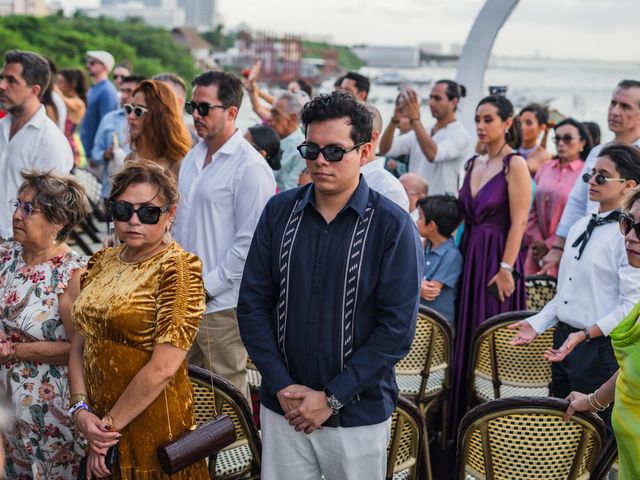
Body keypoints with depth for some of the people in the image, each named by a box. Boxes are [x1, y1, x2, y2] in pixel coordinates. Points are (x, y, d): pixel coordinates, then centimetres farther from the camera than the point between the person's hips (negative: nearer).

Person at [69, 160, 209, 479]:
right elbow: (80, 345, 7)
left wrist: (110, 426, -13)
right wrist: (81, 409, -7)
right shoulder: (101, 263, 6)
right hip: (101, 429, 6)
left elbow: (163, 368, -19)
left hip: (152, 428, -6)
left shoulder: (177, 268, -14)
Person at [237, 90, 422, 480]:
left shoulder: (393, 226, -10)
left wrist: (331, 399, -13)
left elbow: (397, 329, -12)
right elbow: (253, 304, 1)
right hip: (282, 407, 3)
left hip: (359, 415, -2)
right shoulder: (279, 212, -1)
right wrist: (282, 386, -7)